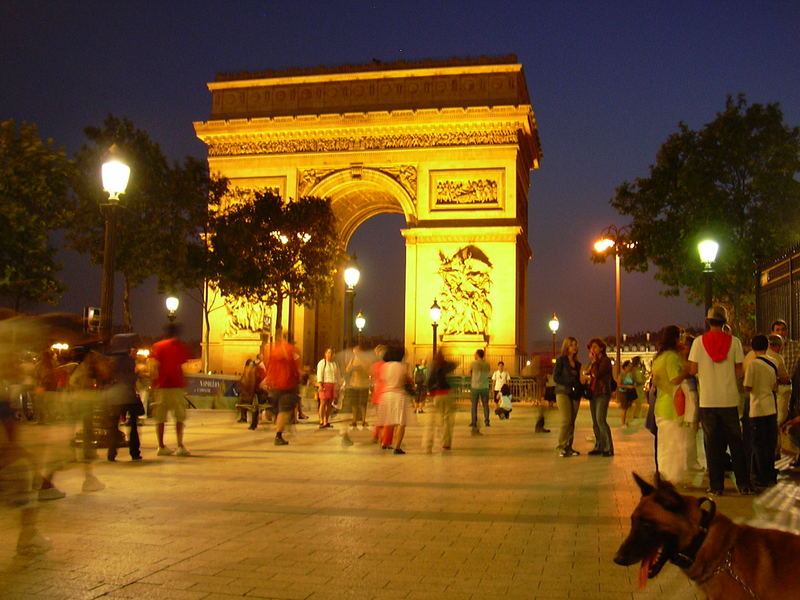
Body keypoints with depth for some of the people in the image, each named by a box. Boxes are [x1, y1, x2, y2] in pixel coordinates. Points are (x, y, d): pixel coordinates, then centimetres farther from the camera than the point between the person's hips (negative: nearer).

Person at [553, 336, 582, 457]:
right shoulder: (561, 360, 1)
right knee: (566, 420, -14)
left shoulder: (577, 363, 17)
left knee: (572, 421, 4)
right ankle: (561, 447, -10)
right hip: (563, 393, -6)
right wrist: (569, 381, -14)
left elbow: (578, 379, 18)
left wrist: (581, 389, -1)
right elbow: (556, 377, -7)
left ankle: (569, 447, 9)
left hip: (575, 394, 6)